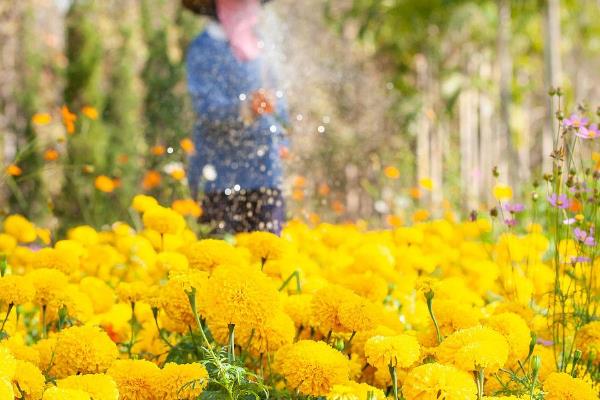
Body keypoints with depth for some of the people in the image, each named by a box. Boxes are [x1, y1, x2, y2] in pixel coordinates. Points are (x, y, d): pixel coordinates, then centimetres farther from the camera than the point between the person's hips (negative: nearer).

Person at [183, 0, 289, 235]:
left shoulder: (255, 49, 15)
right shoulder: (204, 50, -6)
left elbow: (277, 100, 25)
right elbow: (206, 107, -20)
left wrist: (281, 140, 10)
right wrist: (246, 108, -38)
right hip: (222, 178, -6)